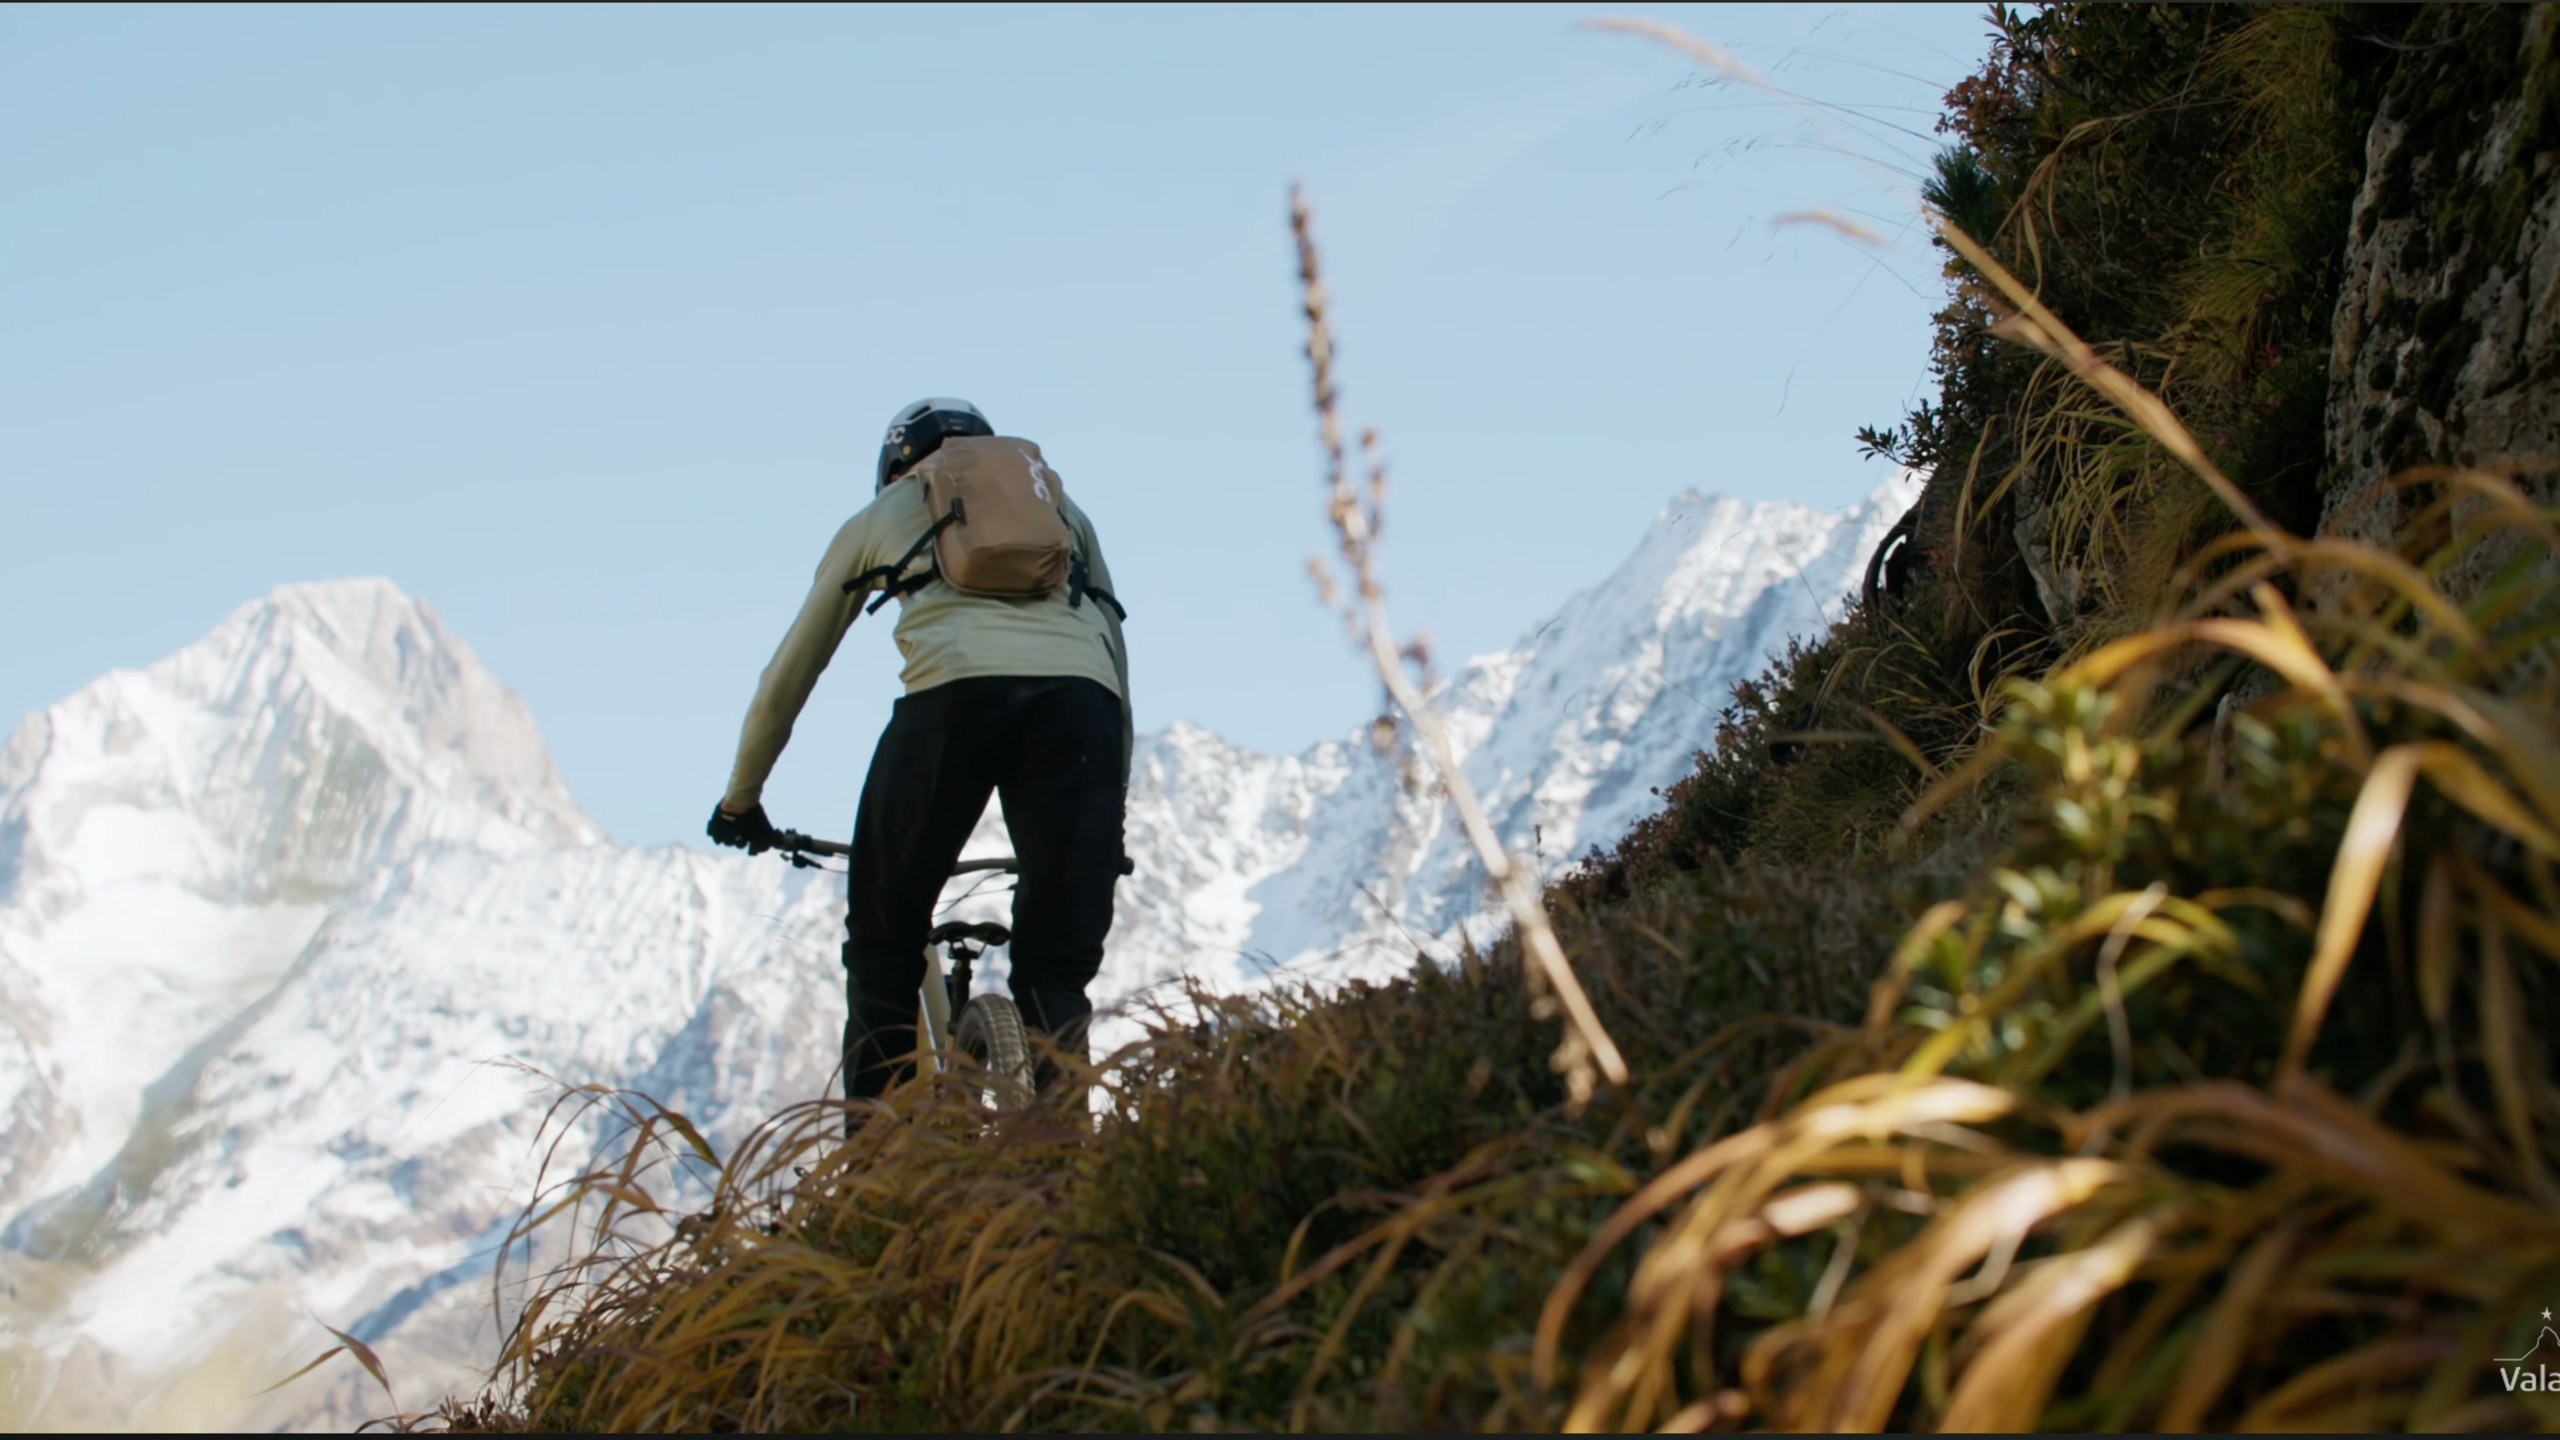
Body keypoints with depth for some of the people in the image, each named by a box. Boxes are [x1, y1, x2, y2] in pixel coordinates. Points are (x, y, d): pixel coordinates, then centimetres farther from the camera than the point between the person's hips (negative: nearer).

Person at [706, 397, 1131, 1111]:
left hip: (956, 688, -2)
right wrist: (1110, 812, 42)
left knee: (883, 943, 13)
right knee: (1057, 969, 8)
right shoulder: (1061, 504, 38)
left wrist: (740, 801, 48)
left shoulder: (881, 515, 32)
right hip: (1082, 694, 2)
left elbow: (788, 676, 37)